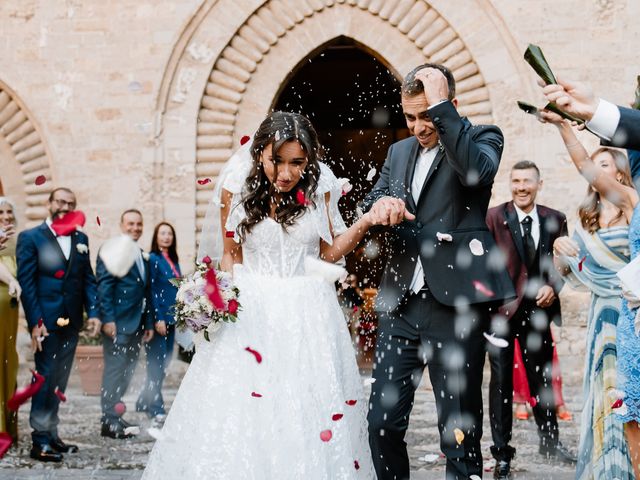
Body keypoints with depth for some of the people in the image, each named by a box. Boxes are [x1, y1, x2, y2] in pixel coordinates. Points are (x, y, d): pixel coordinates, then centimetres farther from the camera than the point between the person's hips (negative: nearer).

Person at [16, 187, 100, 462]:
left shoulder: (80, 239, 12)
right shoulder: (30, 238, -3)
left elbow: (88, 279, 12)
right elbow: (26, 282, -8)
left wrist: (93, 312, 0)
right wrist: (35, 322, -14)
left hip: (71, 324, 5)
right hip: (46, 322, -5)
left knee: (59, 382, 11)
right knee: (46, 380, -3)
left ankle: (52, 435, 19)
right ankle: (40, 441, 3)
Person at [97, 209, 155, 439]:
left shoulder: (143, 256, 19)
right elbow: (104, 286, -11)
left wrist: (149, 323, 15)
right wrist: (107, 319, -18)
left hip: (137, 324, 8)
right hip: (118, 323, -7)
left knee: (127, 372, 9)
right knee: (115, 371, -6)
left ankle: (115, 416, 16)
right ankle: (109, 422, -2)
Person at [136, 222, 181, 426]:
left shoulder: (173, 261, 14)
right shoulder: (153, 259, -8)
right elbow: (151, 291, -13)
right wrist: (158, 319, -17)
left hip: (171, 319, 8)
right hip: (158, 318, -8)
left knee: (164, 363, 11)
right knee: (157, 363, -4)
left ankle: (145, 402, 21)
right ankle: (156, 409, 1)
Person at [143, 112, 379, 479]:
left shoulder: (319, 189, 0)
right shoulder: (237, 188, -2)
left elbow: (330, 252, 6)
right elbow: (231, 255, 6)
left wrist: (365, 223, -7)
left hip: (307, 315, 1)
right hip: (251, 314, 0)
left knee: (311, 415, 2)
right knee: (241, 416, 0)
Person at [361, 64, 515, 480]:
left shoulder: (482, 137, 3)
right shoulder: (400, 151, 19)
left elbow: (477, 169, -20)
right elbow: (370, 206, 21)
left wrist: (440, 105, -17)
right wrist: (380, 206, -3)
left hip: (455, 302, -5)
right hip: (401, 304, 5)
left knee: (459, 430, -1)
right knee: (383, 423, 4)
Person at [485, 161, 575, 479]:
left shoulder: (555, 220, 4)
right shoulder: (494, 217, -6)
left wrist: (552, 286, -11)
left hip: (537, 310, 3)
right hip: (501, 309, -3)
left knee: (542, 377, 15)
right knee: (502, 381, 2)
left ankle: (549, 441, 32)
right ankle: (502, 453, 10)